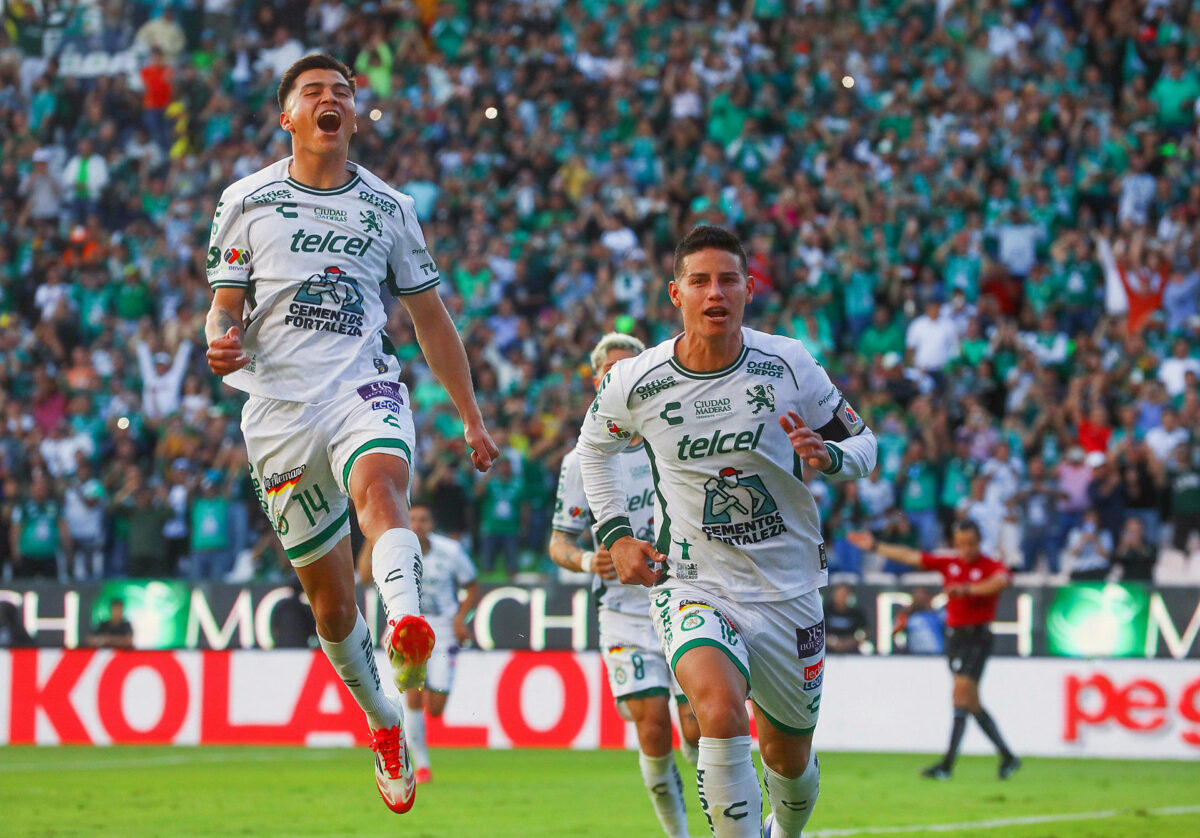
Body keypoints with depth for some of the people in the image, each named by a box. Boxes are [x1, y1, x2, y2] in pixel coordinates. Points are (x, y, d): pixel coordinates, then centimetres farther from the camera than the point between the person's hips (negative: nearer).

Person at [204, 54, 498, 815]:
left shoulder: (386, 207, 14)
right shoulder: (247, 202, 11)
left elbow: (432, 318, 20)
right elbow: (226, 307, 10)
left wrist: (472, 416, 17)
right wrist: (221, 344, -15)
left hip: (364, 386, -1)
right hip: (280, 402, 1)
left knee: (379, 481, -35)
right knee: (328, 591, 2)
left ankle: (410, 627, -63)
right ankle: (383, 723, 24)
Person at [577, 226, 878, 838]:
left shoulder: (787, 364, -9)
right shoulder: (635, 382, -9)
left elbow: (862, 443, 3)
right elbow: (595, 447, 14)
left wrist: (827, 456, -20)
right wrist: (616, 537, 4)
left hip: (788, 589, 2)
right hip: (693, 585, -2)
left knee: (789, 761, 15)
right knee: (720, 707, -32)